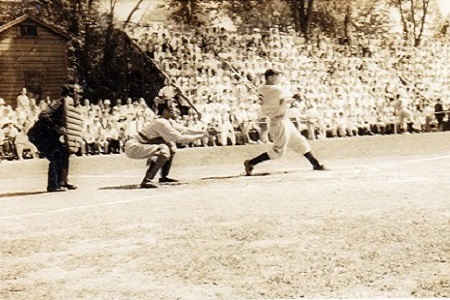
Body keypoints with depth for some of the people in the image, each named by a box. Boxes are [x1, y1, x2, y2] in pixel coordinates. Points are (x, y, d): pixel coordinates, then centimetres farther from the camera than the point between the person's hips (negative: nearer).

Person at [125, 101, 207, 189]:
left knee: (171, 145, 15)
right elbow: (179, 138, -23)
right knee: (164, 150, -29)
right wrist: (200, 136, -16)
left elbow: (183, 130, 10)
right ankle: (146, 181, -30)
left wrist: (202, 132, 2)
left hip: (141, 146, 10)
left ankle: (164, 176, 21)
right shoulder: (161, 122, -22)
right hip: (133, 148, -10)